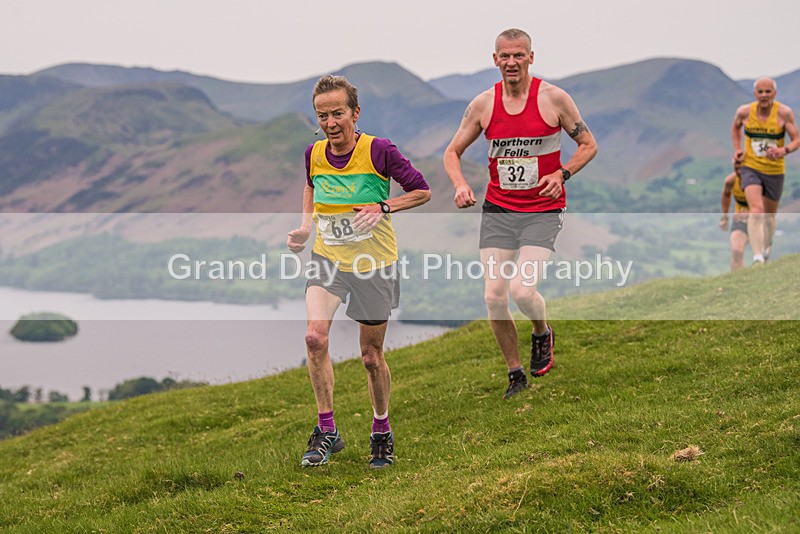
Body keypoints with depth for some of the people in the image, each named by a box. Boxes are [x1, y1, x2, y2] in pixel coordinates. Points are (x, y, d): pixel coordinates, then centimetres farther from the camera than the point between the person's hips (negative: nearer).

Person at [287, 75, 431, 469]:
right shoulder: (313, 154, -3)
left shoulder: (379, 150, -16)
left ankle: (381, 432, 31)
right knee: (315, 336, -20)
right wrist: (306, 225, 5)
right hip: (327, 258, 3)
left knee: (371, 355, 7)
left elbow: (422, 191, -6)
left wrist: (383, 208, -21)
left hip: (373, 263, -3)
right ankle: (326, 430, -7)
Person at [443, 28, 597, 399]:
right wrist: (459, 184, -7)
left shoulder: (553, 98, -5)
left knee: (522, 291, -19)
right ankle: (515, 373, 16)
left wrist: (561, 175, -12)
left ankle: (542, 334, 17)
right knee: (493, 296, -5)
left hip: (542, 211, -3)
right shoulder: (484, 104, 2)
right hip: (497, 210, 3)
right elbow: (452, 152, 12)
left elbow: (588, 145, 5)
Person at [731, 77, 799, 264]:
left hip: (774, 171, 1)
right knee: (756, 210, -22)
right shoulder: (745, 111, -6)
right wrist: (737, 149, 4)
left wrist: (784, 150, -31)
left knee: (769, 215, 17)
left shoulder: (784, 113, -12)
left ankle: (767, 246, 46)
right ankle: (757, 256, -30)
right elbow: (735, 127, 17)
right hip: (750, 168, -1)